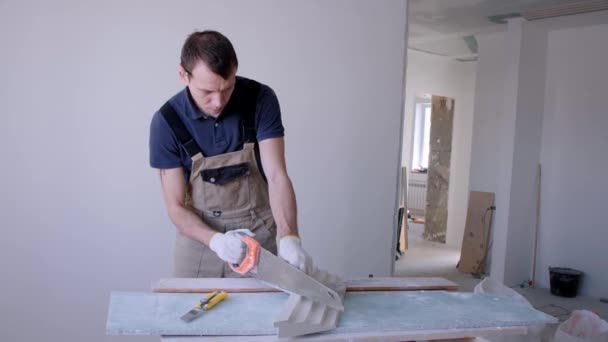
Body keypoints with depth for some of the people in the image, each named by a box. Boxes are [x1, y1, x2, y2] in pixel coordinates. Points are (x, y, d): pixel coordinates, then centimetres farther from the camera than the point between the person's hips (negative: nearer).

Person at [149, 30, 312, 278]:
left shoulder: (261, 99, -15)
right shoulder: (166, 122, -15)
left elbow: (277, 176, -19)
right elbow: (176, 206, -12)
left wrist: (289, 239, -34)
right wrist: (216, 241, -30)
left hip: (259, 238, 0)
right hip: (200, 238, 0)